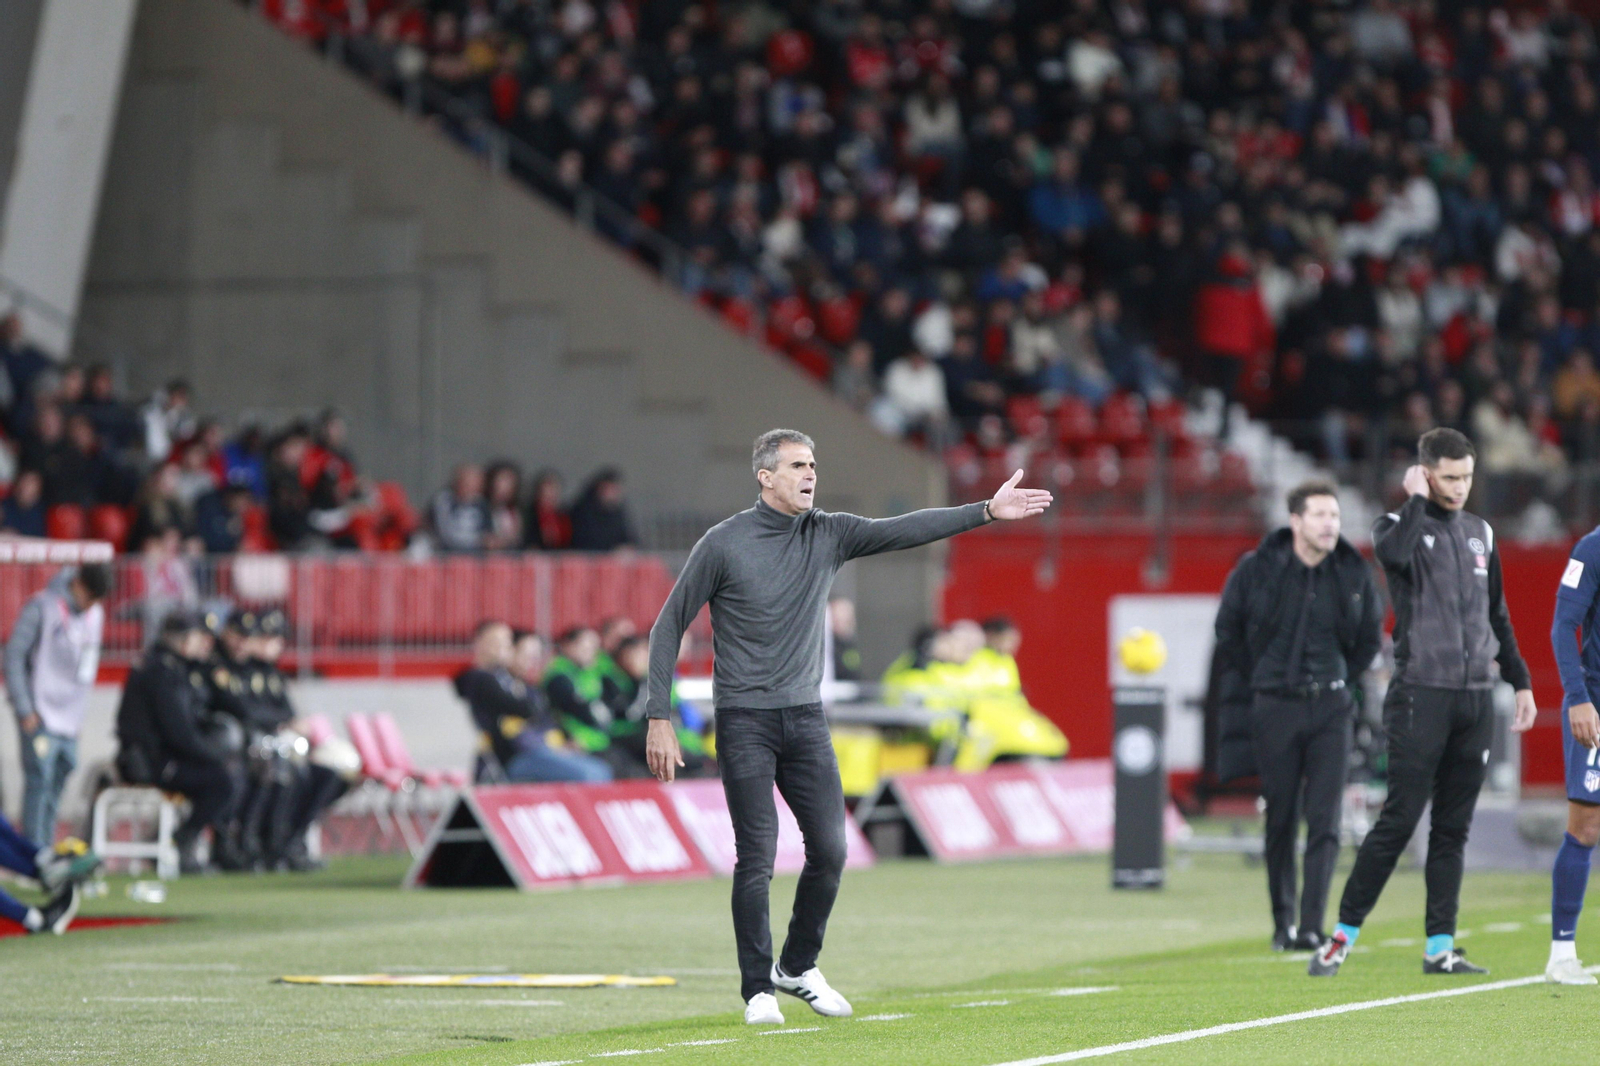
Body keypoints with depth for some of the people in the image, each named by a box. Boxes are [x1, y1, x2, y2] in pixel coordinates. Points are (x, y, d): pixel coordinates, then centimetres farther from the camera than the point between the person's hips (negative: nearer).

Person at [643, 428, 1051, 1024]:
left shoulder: (829, 536, 6)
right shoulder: (724, 543, -6)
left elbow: (905, 531, -2)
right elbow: (669, 626, -2)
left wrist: (987, 511, -14)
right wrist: (659, 718, -8)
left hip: (806, 718, 5)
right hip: (744, 722, -5)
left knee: (830, 850, 1)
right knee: (757, 857, -7)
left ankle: (798, 968, 21)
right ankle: (757, 991, 5)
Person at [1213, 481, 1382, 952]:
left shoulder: (1353, 574, 1)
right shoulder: (1256, 570, -5)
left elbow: (1370, 638, 17)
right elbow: (1228, 634, 9)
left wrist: (1339, 682, 11)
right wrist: (1243, 695, 8)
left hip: (1330, 709, 1)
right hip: (1274, 708, -1)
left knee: (1325, 822, -7)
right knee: (1281, 820, 4)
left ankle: (1312, 926, -9)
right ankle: (1283, 924, 15)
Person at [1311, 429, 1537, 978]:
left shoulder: (1481, 533, 16)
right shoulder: (1402, 525, -1)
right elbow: (1392, 552, -27)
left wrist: (1520, 682, 22)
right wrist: (1417, 500, -13)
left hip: (1476, 697, 6)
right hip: (1421, 696, -6)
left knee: (1454, 828, 5)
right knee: (1400, 819, -9)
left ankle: (1440, 946, 7)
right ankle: (1343, 935, -3)